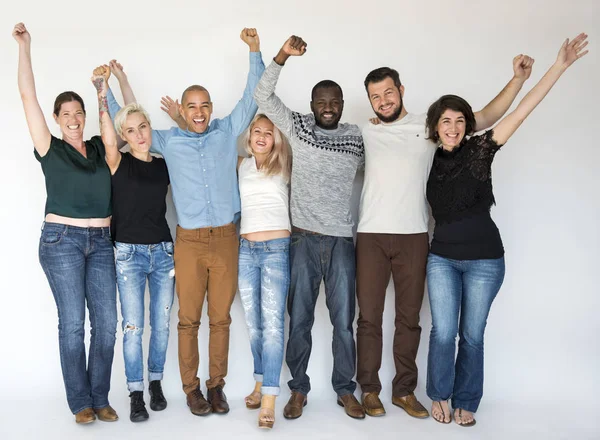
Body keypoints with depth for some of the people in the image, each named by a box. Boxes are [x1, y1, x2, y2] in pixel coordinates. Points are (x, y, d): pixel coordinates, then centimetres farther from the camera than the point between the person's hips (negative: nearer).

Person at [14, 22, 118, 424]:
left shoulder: (101, 148, 11)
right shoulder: (50, 148, 1)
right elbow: (28, 96, -3)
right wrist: (25, 46, -3)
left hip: (101, 242, 3)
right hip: (62, 240, -3)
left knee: (106, 322, 0)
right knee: (72, 322, -3)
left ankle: (100, 398, 12)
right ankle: (80, 402, 10)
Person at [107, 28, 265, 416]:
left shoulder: (228, 132, 9)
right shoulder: (169, 141, 9)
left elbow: (253, 97, 8)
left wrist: (255, 51, 2)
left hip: (226, 238, 1)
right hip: (189, 241, 0)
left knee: (221, 318, 7)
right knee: (189, 319, 3)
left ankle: (216, 385, 19)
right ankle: (191, 388, 16)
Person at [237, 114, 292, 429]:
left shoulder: (283, 166, 6)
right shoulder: (241, 165, 14)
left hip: (276, 248, -3)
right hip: (245, 248, 4)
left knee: (272, 322, -10)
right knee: (253, 321, 9)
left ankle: (269, 398, -11)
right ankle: (260, 381, 25)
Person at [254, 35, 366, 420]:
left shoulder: (357, 137, 6)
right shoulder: (298, 127, 3)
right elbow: (263, 96, -4)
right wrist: (283, 55, -13)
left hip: (341, 241, 1)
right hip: (304, 240, 0)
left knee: (343, 321, 7)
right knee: (300, 320, 8)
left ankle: (345, 390, 23)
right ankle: (299, 389, 23)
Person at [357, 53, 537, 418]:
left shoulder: (429, 126, 6)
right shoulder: (365, 134, 9)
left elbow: (487, 117, 6)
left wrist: (518, 79, -2)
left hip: (414, 236, 0)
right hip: (371, 236, 1)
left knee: (409, 317, 7)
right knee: (369, 316, 4)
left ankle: (405, 390, 21)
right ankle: (370, 389, 18)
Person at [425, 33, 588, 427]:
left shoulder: (480, 150, -5)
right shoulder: (429, 159, 3)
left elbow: (522, 112, -12)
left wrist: (560, 65, -18)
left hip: (484, 259, -2)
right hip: (442, 257, 2)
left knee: (472, 335, 8)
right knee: (443, 332, 1)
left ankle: (466, 402, 26)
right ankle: (440, 396, 24)